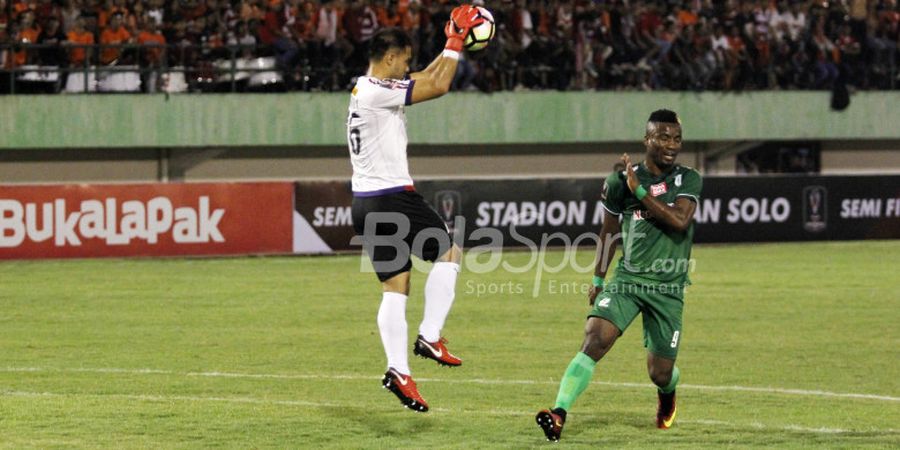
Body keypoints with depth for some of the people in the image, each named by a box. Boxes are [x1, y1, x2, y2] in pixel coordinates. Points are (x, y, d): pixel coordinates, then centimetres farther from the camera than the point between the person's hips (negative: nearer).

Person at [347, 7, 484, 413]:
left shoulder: (363, 90, 16)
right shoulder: (379, 91, -14)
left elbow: (425, 80, 27)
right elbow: (438, 87, -15)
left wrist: (451, 45, 24)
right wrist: (455, 41, -4)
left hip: (365, 203, 9)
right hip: (391, 197, -9)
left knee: (395, 285, 5)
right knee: (448, 253, 5)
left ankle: (398, 368, -5)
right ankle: (430, 336, -2)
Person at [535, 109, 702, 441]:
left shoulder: (689, 180, -1)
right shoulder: (621, 181, 1)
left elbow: (679, 221, -19)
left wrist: (640, 190, -20)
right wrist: (598, 279, 21)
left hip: (668, 289, 0)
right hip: (627, 278, 0)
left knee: (660, 373, 6)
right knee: (594, 340, -23)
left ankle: (668, 393, 45)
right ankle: (559, 414, -31)